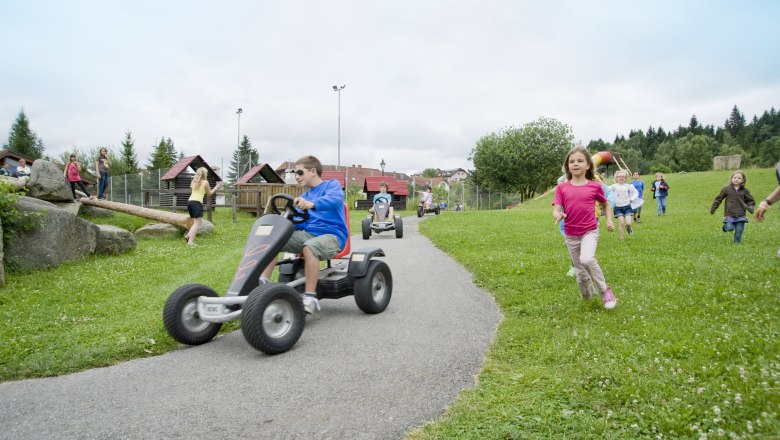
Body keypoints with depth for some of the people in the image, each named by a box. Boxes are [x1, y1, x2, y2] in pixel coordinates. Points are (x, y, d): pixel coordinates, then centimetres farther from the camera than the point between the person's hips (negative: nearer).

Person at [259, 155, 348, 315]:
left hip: (332, 235, -7)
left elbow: (335, 198, -22)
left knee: (309, 247, -38)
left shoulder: (331, 184, 3)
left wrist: (312, 204, -40)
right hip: (307, 234, 7)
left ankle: (310, 298, -34)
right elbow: (299, 222, 17)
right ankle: (262, 282, -19)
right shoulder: (304, 197, 24)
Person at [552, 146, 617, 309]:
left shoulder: (595, 186, -3)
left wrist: (609, 220, 0)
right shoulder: (562, 188, -3)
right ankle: (587, 296, 37)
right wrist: (558, 215, -32)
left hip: (590, 231, -2)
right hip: (571, 236, 2)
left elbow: (605, 205, 14)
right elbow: (556, 210, -9)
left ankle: (605, 290, -8)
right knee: (581, 272, 11)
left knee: (587, 259, -29)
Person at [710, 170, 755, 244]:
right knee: (730, 228, -15)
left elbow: (750, 201, 14)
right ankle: (725, 226, 19)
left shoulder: (744, 191, 6)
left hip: (740, 215, 2)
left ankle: (737, 243, 17)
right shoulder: (726, 189, 1)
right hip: (729, 214, -2)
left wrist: (750, 207, -7)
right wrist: (713, 209, 6)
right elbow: (718, 199, 7)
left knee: (739, 230, -1)